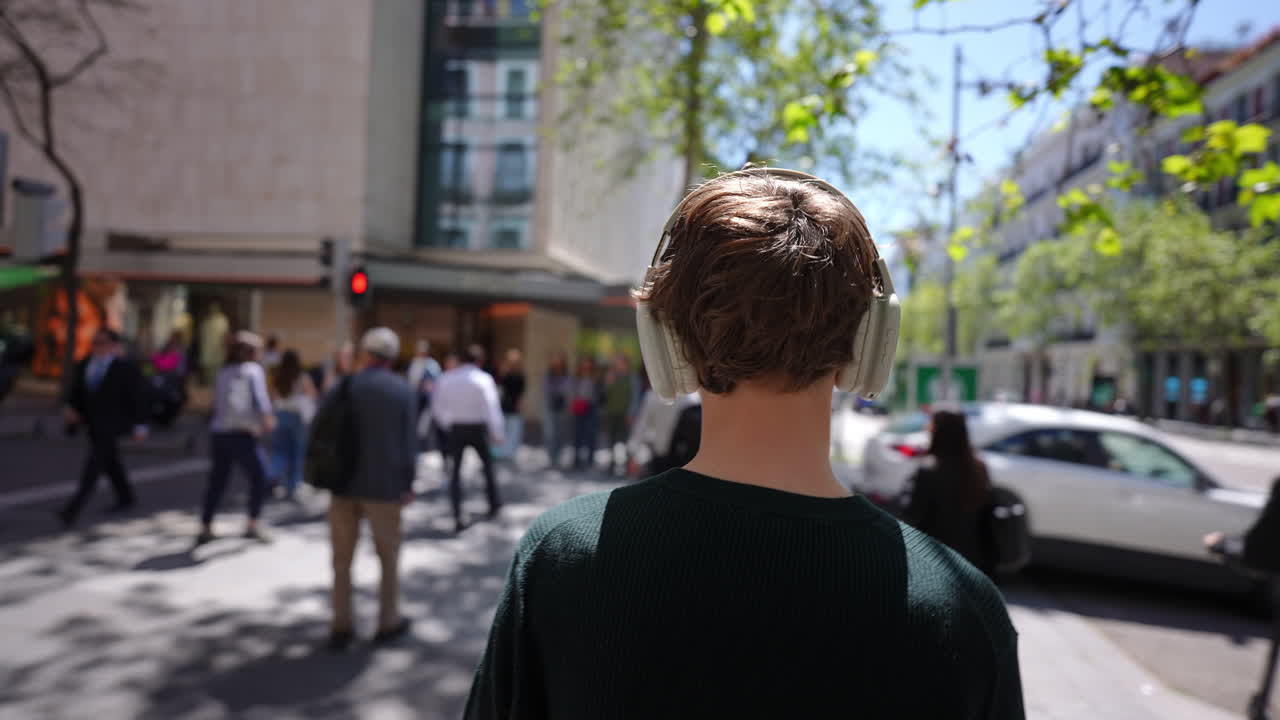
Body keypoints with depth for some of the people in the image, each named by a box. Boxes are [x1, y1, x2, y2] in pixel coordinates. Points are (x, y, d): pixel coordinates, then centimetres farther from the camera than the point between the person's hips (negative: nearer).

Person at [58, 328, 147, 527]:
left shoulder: (126, 369, -12)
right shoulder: (85, 364, 5)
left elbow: (136, 398, -8)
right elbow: (76, 391, 9)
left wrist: (140, 426, -8)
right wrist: (71, 408, -10)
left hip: (111, 423, -7)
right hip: (92, 421, 7)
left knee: (94, 463, -14)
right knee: (110, 461, 17)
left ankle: (74, 508, -15)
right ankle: (126, 498, 33)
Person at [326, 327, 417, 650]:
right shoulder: (403, 390, -5)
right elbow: (409, 441, -7)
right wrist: (408, 484, 2)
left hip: (343, 483, 2)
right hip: (383, 485, -2)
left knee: (343, 557, 12)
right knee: (389, 555, 13)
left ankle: (342, 626, 16)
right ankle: (388, 621, 21)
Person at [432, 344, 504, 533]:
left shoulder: (446, 378, 2)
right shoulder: (484, 378, -9)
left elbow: (437, 408, 6)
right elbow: (491, 408, -13)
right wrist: (497, 434, -7)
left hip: (455, 429, 2)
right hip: (478, 428, -2)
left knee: (455, 471, 7)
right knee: (488, 464, 21)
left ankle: (458, 517, -4)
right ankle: (493, 504, 32)